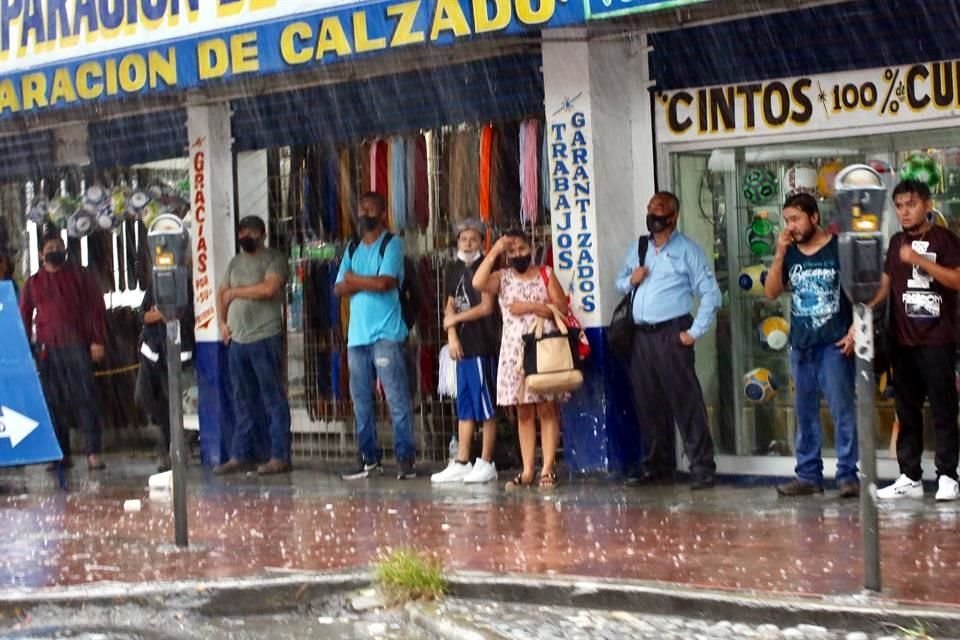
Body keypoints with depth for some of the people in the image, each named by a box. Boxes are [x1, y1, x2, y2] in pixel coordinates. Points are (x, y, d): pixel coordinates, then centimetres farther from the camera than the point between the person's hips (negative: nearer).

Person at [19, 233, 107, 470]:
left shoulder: (80, 276, 8)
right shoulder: (33, 283, 13)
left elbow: (96, 307, 4)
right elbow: (24, 317, 13)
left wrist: (97, 341, -5)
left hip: (77, 346, -2)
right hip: (48, 349, 2)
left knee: (84, 398, -7)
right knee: (54, 402, 2)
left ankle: (93, 453, -10)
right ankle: (62, 454, 7)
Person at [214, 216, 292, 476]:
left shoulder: (273, 260, -3)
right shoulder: (235, 262, 18)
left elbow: (268, 288, -18)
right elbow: (221, 293, 23)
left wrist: (235, 292, -6)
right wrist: (222, 322, 8)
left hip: (265, 339, -7)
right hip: (237, 340, 7)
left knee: (273, 398, -5)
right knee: (243, 402, 10)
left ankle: (280, 457, -4)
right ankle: (241, 456, 15)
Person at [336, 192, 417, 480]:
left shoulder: (392, 244, 0)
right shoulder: (352, 249, 18)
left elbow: (385, 282, -14)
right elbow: (340, 288, 8)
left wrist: (355, 280, 1)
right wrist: (368, 283, -8)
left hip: (386, 334, -6)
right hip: (357, 334, 6)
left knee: (397, 398, -8)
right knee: (361, 400, 7)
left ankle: (405, 457, -7)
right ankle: (368, 457, 13)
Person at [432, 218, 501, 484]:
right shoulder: (455, 270, 15)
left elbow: (486, 307, -11)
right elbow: (450, 307, 16)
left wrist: (455, 319, -3)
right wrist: (452, 335, 1)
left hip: (484, 345, -7)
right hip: (463, 346, 7)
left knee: (485, 405, -4)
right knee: (464, 407, 9)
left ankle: (486, 463, 0)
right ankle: (461, 463, 12)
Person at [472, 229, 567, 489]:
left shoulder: (545, 274, 8)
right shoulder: (502, 278, 9)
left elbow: (562, 309, 0)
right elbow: (478, 283, -13)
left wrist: (532, 307, -10)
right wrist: (493, 252, -10)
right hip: (515, 350, 2)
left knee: (546, 409, -4)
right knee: (523, 412, 2)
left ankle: (548, 469, -6)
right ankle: (527, 471, 3)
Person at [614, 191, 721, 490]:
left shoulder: (686, 250, -2)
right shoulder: (639, 248, 17)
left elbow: (711, 294, -6)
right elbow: (620, 282, 25)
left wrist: (695, 332, -12)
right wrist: (630, 280, 2)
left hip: (671, 334, -6)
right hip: (641, 335, 6)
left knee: (685, 401, -9)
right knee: (648, 403, 9)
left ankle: (702, 468, -8)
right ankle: (657, 466, 19)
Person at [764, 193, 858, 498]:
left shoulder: (840, 248, -4)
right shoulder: (790, 253, 10)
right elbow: (771, 292, 5)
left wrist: (855, 329, -12)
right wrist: (779, 255, -5)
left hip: (834, 344, -5)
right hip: (800, 345, 5)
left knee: (842, 409, -7)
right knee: (805, 413, 9)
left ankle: (847, 475, -3)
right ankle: (808, 475, 15)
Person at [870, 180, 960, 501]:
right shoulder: (897, 242, 14)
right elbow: (887, 284, 17)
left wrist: (919, 260, -21)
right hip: (902, 341, 6)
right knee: (907, 411, 8)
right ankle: (910, 477, 12)